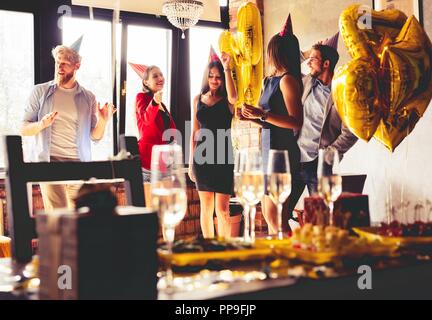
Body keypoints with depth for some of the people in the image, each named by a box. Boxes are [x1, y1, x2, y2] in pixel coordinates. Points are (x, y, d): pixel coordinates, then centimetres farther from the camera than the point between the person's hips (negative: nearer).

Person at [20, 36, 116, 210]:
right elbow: (24, 129, 3)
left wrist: (103, 121, -11)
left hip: (80, 164, 2)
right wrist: (42, 124, -16)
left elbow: (95, 136, 8)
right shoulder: (40, 92, 5)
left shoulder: (88, 97, 9)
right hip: (50, 163, -1)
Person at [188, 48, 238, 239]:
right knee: (206, 207, 10)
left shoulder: (226, 101, 2)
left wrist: (227, 68, -23)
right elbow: (194, 132, 13)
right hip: (202, 157, 3)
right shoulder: (198, 99, 11)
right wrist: (191, 162, 11)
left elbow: (233, 97, -25)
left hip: (223, 157, -3)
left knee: (222, 209, -4)